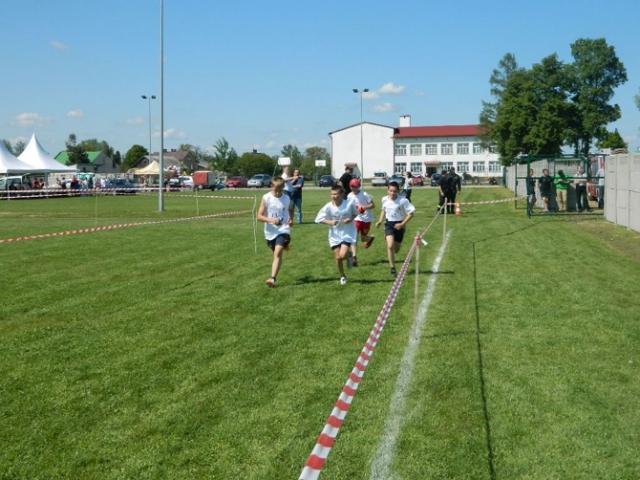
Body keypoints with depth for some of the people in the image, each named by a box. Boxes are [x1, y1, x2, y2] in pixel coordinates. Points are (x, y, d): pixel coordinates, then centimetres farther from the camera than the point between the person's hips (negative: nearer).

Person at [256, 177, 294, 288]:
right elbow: (259, 216, -7)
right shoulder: (266, 198, -6)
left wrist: (290, 219, -2)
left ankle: (272, 278, -27)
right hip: (270, 232, 2)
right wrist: (270, 220, -25)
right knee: (276, 253, 18)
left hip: (283, 230, -2)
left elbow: (290, 211, 20)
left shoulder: (287, 199, -1)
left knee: (277, 253, -19)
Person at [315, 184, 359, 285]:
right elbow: (319, 219, -5)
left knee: (343, 255, -18)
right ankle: (342, 276, 29)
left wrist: (351, 219, -16)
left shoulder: (349, 204, -14)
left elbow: (355, 213, 5)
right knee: (338, 257, 5)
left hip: (348, 233, -2)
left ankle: (349, 255, 21)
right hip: (335, 234, 2)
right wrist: (330, 222, -21)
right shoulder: (328, 207, -14)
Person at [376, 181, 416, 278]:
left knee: (396, 249, 12)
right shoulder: (384, 199, -3)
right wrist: (380, 221, 8)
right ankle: (392, 268, -9)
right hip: (389, 224, 1)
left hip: (399, 225, -1)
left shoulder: (403, 201, -17)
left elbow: (411, 213, -13)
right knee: (390, 246, -18)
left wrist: (402, 224, -19)